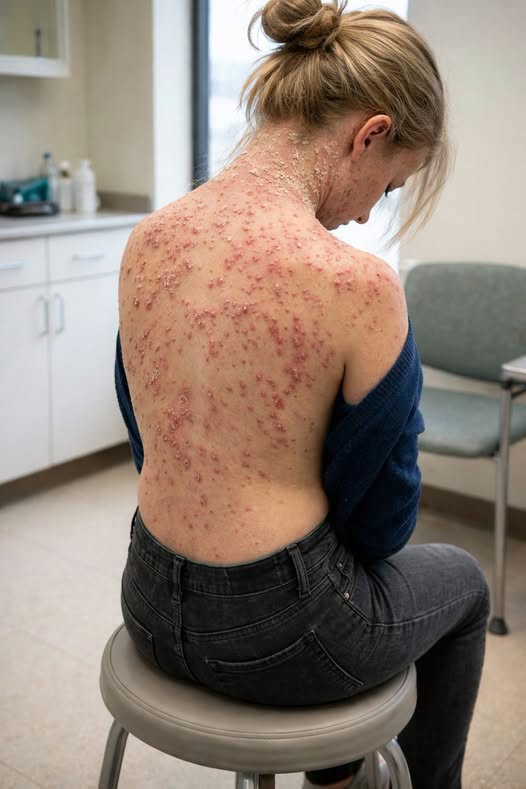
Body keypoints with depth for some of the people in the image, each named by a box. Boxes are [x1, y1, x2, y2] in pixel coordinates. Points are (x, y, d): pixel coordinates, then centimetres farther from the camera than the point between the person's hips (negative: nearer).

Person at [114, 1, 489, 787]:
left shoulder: (146, 241, -5)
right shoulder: (356, 284, -25)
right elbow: (380, 519, -12)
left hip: (152, 604, 6)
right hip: (271, 633, -6)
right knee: (461, 581, 27)